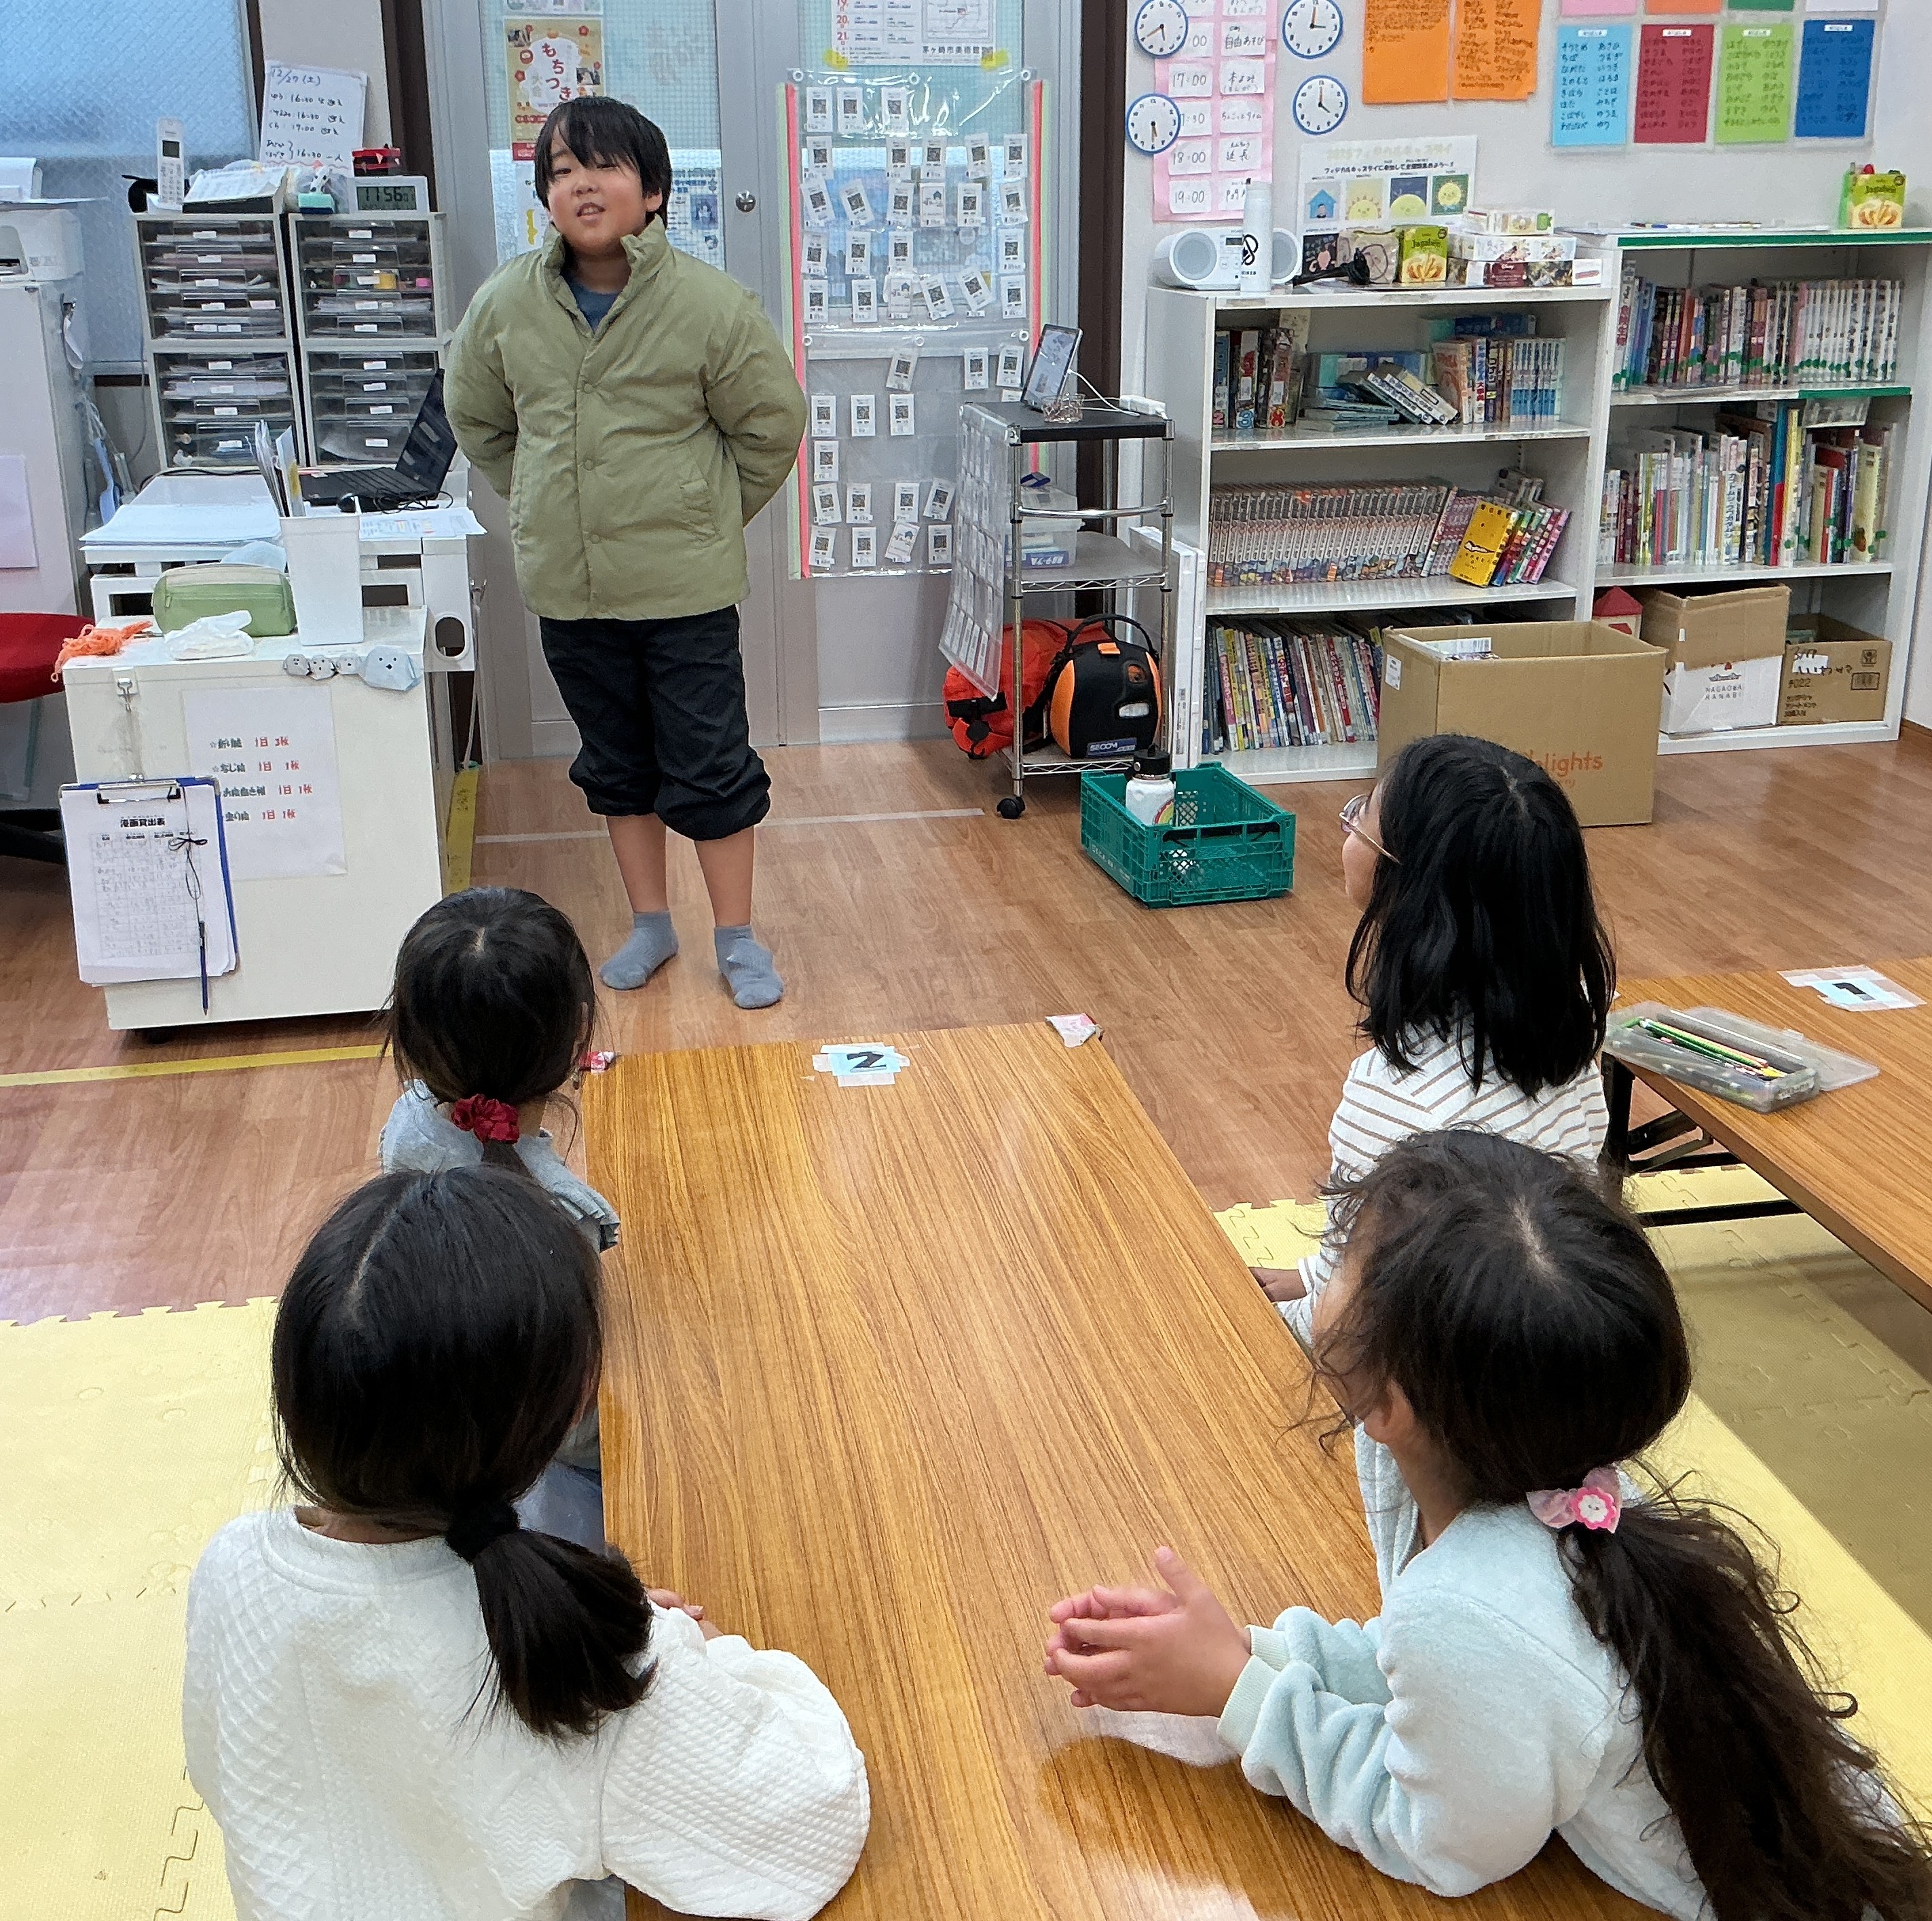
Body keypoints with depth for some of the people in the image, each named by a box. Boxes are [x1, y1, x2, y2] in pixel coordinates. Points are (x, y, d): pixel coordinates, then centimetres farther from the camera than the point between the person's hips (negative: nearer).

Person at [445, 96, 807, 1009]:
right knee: (616, 763, 17)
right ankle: (649, 923, 33)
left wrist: (704, 516, 4)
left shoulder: (711, 303, -12)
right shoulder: (505, 302, -3)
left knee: (710, 765, 4)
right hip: (568, 588, 4)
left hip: (687, 585, -3)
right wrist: (550, 506, 13)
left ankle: (736, 937, 19)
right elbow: (478, 422, 15)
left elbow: (770, 427, 1)